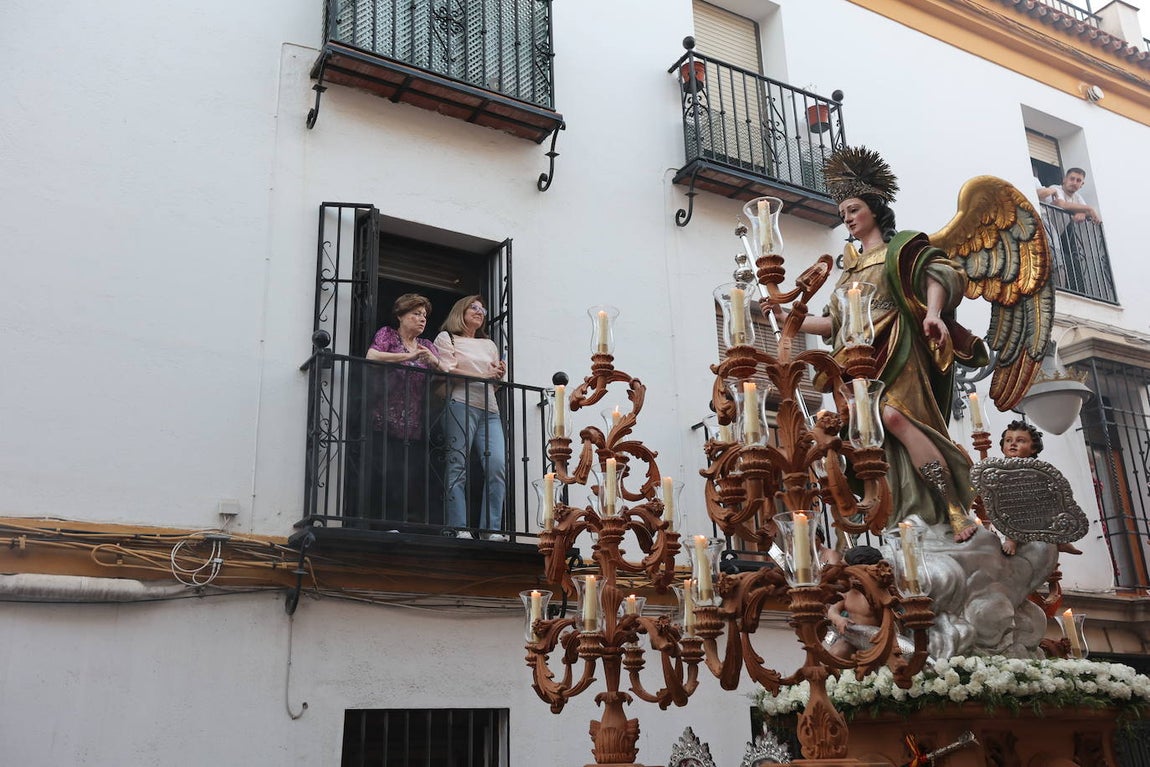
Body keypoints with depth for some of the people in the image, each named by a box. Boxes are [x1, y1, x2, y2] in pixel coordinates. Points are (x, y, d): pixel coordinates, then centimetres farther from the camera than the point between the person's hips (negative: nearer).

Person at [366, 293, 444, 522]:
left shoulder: (428, 347, 21)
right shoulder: (387, 334, 9)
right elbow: (371, 357, -11)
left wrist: (435, 362, -9)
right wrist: (409, 356, -13)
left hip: (416, 428, 4)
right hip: (388, 424, -4)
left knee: (416, 482, -7)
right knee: (390, 480, -12)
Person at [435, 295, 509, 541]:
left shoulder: (489, 344, 29)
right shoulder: (446, 338, 13)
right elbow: (447, 372, -3)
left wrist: (500, 375, 4)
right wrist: (483, 376, -8)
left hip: (489, 409, 5)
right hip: (461, 404, -5)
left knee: (498, 466, -11)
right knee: (458, 466, -10)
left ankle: (492, 530, -10)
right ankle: (459, 528, -11)